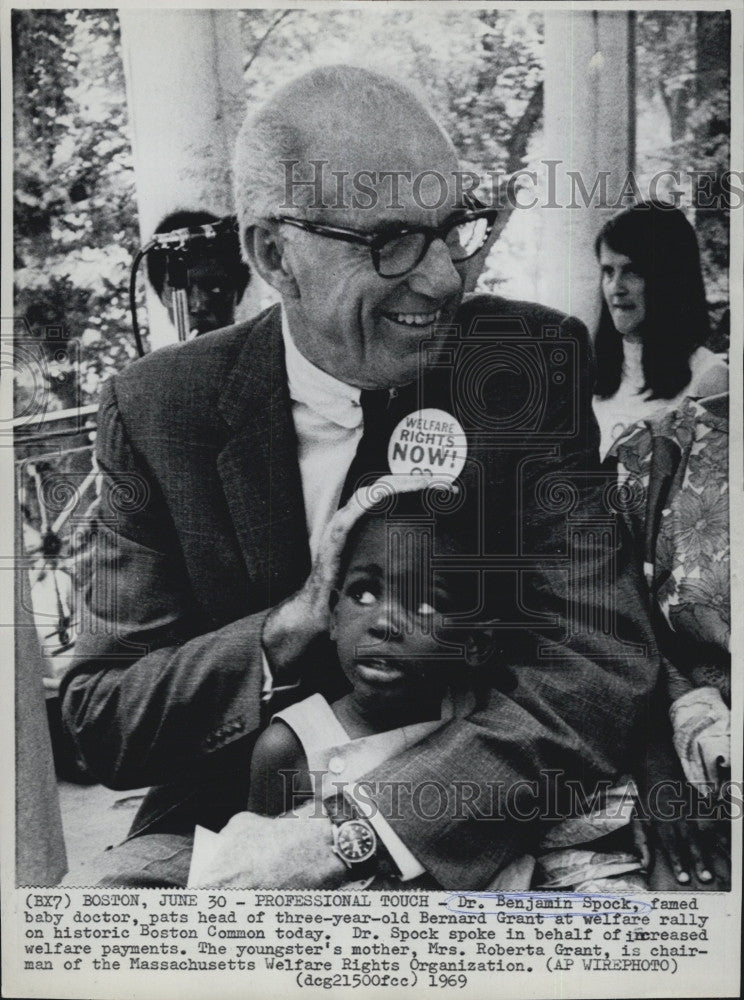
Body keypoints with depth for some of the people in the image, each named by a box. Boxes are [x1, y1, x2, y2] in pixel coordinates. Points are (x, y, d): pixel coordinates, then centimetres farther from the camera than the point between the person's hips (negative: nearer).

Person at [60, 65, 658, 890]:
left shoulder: (532, 365, -9)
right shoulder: (159, 411, -7)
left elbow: (602, 666, -15)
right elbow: (99, 724, -5)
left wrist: (339, 831, -24)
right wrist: (289, 629, -23)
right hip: (227, 825, 0)